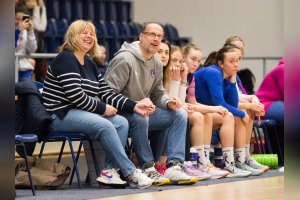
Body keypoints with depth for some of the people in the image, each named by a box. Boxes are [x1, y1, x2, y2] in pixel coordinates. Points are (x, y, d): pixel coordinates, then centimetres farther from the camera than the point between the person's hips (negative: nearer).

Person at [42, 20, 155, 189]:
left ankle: (110, 170, -19)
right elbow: (75, 96, -20)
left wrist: (134, 106, 1)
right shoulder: (65, 59, -11)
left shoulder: (90, 64, 16)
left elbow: (106, 93, 12)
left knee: (122, 122, -12)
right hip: (60, 116, -9)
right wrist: (103, 108, -13)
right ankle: (130, 173, -21)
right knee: (105, 126, -28)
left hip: (81, 113, 9)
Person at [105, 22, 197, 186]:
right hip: (120, 114, -8)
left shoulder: (157, 64, 9)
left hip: (142, 112, 8)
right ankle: (148, 169, -26)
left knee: (180, 114, -5)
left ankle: (174, 167, -15)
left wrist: (168, 102, -6)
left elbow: (158, 94, 18)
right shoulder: (125, 59, -17)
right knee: (140, 117, -39)